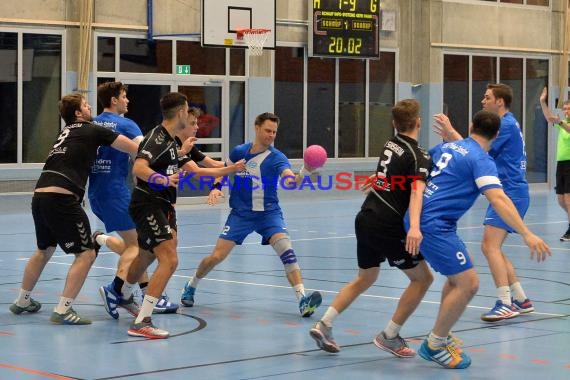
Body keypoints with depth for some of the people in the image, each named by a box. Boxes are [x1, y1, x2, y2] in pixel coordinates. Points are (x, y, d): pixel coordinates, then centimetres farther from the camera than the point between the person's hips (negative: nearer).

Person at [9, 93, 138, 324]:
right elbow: (134, 148, 0)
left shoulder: (66, 132, 23)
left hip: (40, 195, 8)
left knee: (44, 250, 28)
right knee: (86, 253, -1)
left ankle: (22, 301, 39)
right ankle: (63, 310, -6)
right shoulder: (92, 131, 1)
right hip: (62, 199, -8)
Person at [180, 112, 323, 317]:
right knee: (216, 256, -5)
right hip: (240, 213, 2)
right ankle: (190, 287, 24)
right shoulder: (239, 151, -2)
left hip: (268, 212, -1)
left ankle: (302, 300, -29)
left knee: (285, 247, -26)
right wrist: (216, 189, -1)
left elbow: (290, 180, -31)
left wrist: (304, 172, -52)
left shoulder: (276, 158, -12)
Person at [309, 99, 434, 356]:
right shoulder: (420, 157, -12)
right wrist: (415, 226, -43)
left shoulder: (391, 145, 11)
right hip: (389, 227, -8)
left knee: (365, 278, 23)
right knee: (422, 278, 5)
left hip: (366, 219, 8)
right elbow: (417, 190, -30)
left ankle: (324, 325, 14)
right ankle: (389, 336, 5)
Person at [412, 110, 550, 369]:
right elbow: (498, 199, -23)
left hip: (419, 218, 10)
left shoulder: (446, 147, 15)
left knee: (458, 275, 23)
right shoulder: (481, 160, -10)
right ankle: (434, 346, 4)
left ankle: (439, 337, 28)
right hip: (433, 225, -10)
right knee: (468, 284, -8)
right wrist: (527, 235, -29)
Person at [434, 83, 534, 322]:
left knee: (490, 245, -17)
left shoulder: (506, 125, -13)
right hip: (508, 193, 11)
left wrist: (450, 130, -11)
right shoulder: (506, 123, 18)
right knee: (493, 248, 13)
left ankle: (505, 304, -21)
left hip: (510, 193, -11)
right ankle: (521, 300, 17)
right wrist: (451, 137, 4)